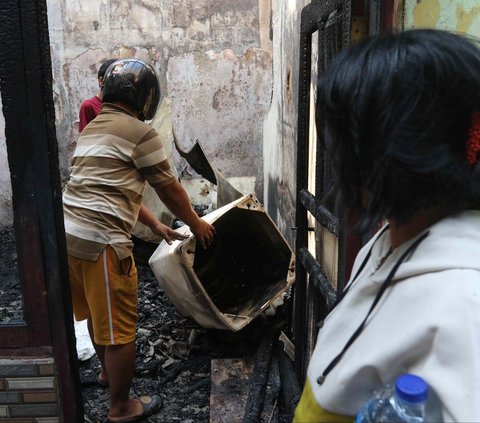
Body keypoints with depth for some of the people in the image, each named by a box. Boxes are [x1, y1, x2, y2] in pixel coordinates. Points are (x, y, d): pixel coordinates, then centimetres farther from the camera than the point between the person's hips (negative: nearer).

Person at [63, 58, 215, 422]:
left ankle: (108, 370, 49)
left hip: (69, 232, 10)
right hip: (100, 240, -9)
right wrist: (196, 224, 14)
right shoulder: (139, 131, -7)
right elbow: (169, 188, -2)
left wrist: (155, 225, 27)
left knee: (97, 311, 27)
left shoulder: (94, 127, 21)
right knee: (119, 325, 5)